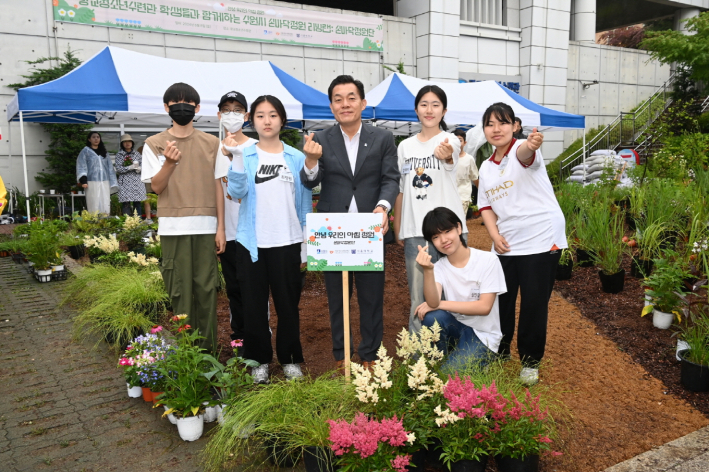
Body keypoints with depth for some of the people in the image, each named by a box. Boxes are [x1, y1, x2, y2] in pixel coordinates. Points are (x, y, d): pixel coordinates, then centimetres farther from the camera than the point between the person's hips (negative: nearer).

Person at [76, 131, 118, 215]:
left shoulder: (104, 153, 18)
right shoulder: (85, 152, 7)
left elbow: (110, 168, 16)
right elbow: (81, 167, -1)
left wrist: (113, 184, 8)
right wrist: (83, 180, -16)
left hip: (105, 183, 4)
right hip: (92, 183, -3)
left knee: (105, 207, -1)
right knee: (94, 207, -7)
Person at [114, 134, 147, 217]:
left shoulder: (137, 154, 13)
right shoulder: (119, 154, 6)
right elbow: (118, 168, -5)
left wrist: (139, 168, -13)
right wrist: (131, 167, -13)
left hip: (137, 181, 2)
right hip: (125, 182, -2)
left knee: (137, 202, 2)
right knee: (126, 204, -7)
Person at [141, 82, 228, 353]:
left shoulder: (211, 143, 9)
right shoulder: (154, 144, 6)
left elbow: (217, 187, 8)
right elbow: (156, 187, 1)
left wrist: (221, 227, 3)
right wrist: (169, 162, -19)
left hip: (206, 227, 1)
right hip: (173, 227, -1)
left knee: (206, 288, 2)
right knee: (179, 290, 1)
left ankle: (208, 349, 12)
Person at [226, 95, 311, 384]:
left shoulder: (297, 158, 5)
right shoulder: (245, 156, 4)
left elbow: (305, 203, 7)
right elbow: (236, 192, -12)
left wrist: (306, 246, 5)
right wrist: (237, 156, -23)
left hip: (287, 243, 0)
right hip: (251, 243, 0)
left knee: (288, 304, 7)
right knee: (254, 304, 7)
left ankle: (290, 359, 22)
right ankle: (259, 360, 21)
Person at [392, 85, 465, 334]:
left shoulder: (450, 140, -2)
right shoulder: (405, 146, 10)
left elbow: (450, 160, -27)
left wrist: (446, 155, -51)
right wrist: (396, 228, 11)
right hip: (414, 230, 3)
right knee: (419, 297, 7)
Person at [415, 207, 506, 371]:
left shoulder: (488, 260, -13)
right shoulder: (439, 267, -5)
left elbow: (484, 306, -18)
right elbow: (433, 302, -23)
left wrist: (441, 304, -17)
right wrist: (428, 270, -39)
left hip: (483, 335, -3)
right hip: (455, 327, 3)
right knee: (432, 317, -29)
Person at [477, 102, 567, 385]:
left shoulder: (521, 150, -9)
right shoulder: (486, 168, 11)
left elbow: (524, 153, -35)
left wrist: (532, 144, -59)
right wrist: (494, 234, -1)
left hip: (541, 239, -6)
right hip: (505, 245, 6)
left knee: (534, 303, 1)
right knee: (501, 300, 12)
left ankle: (530, 360, 19)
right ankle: (499, 350, 33)